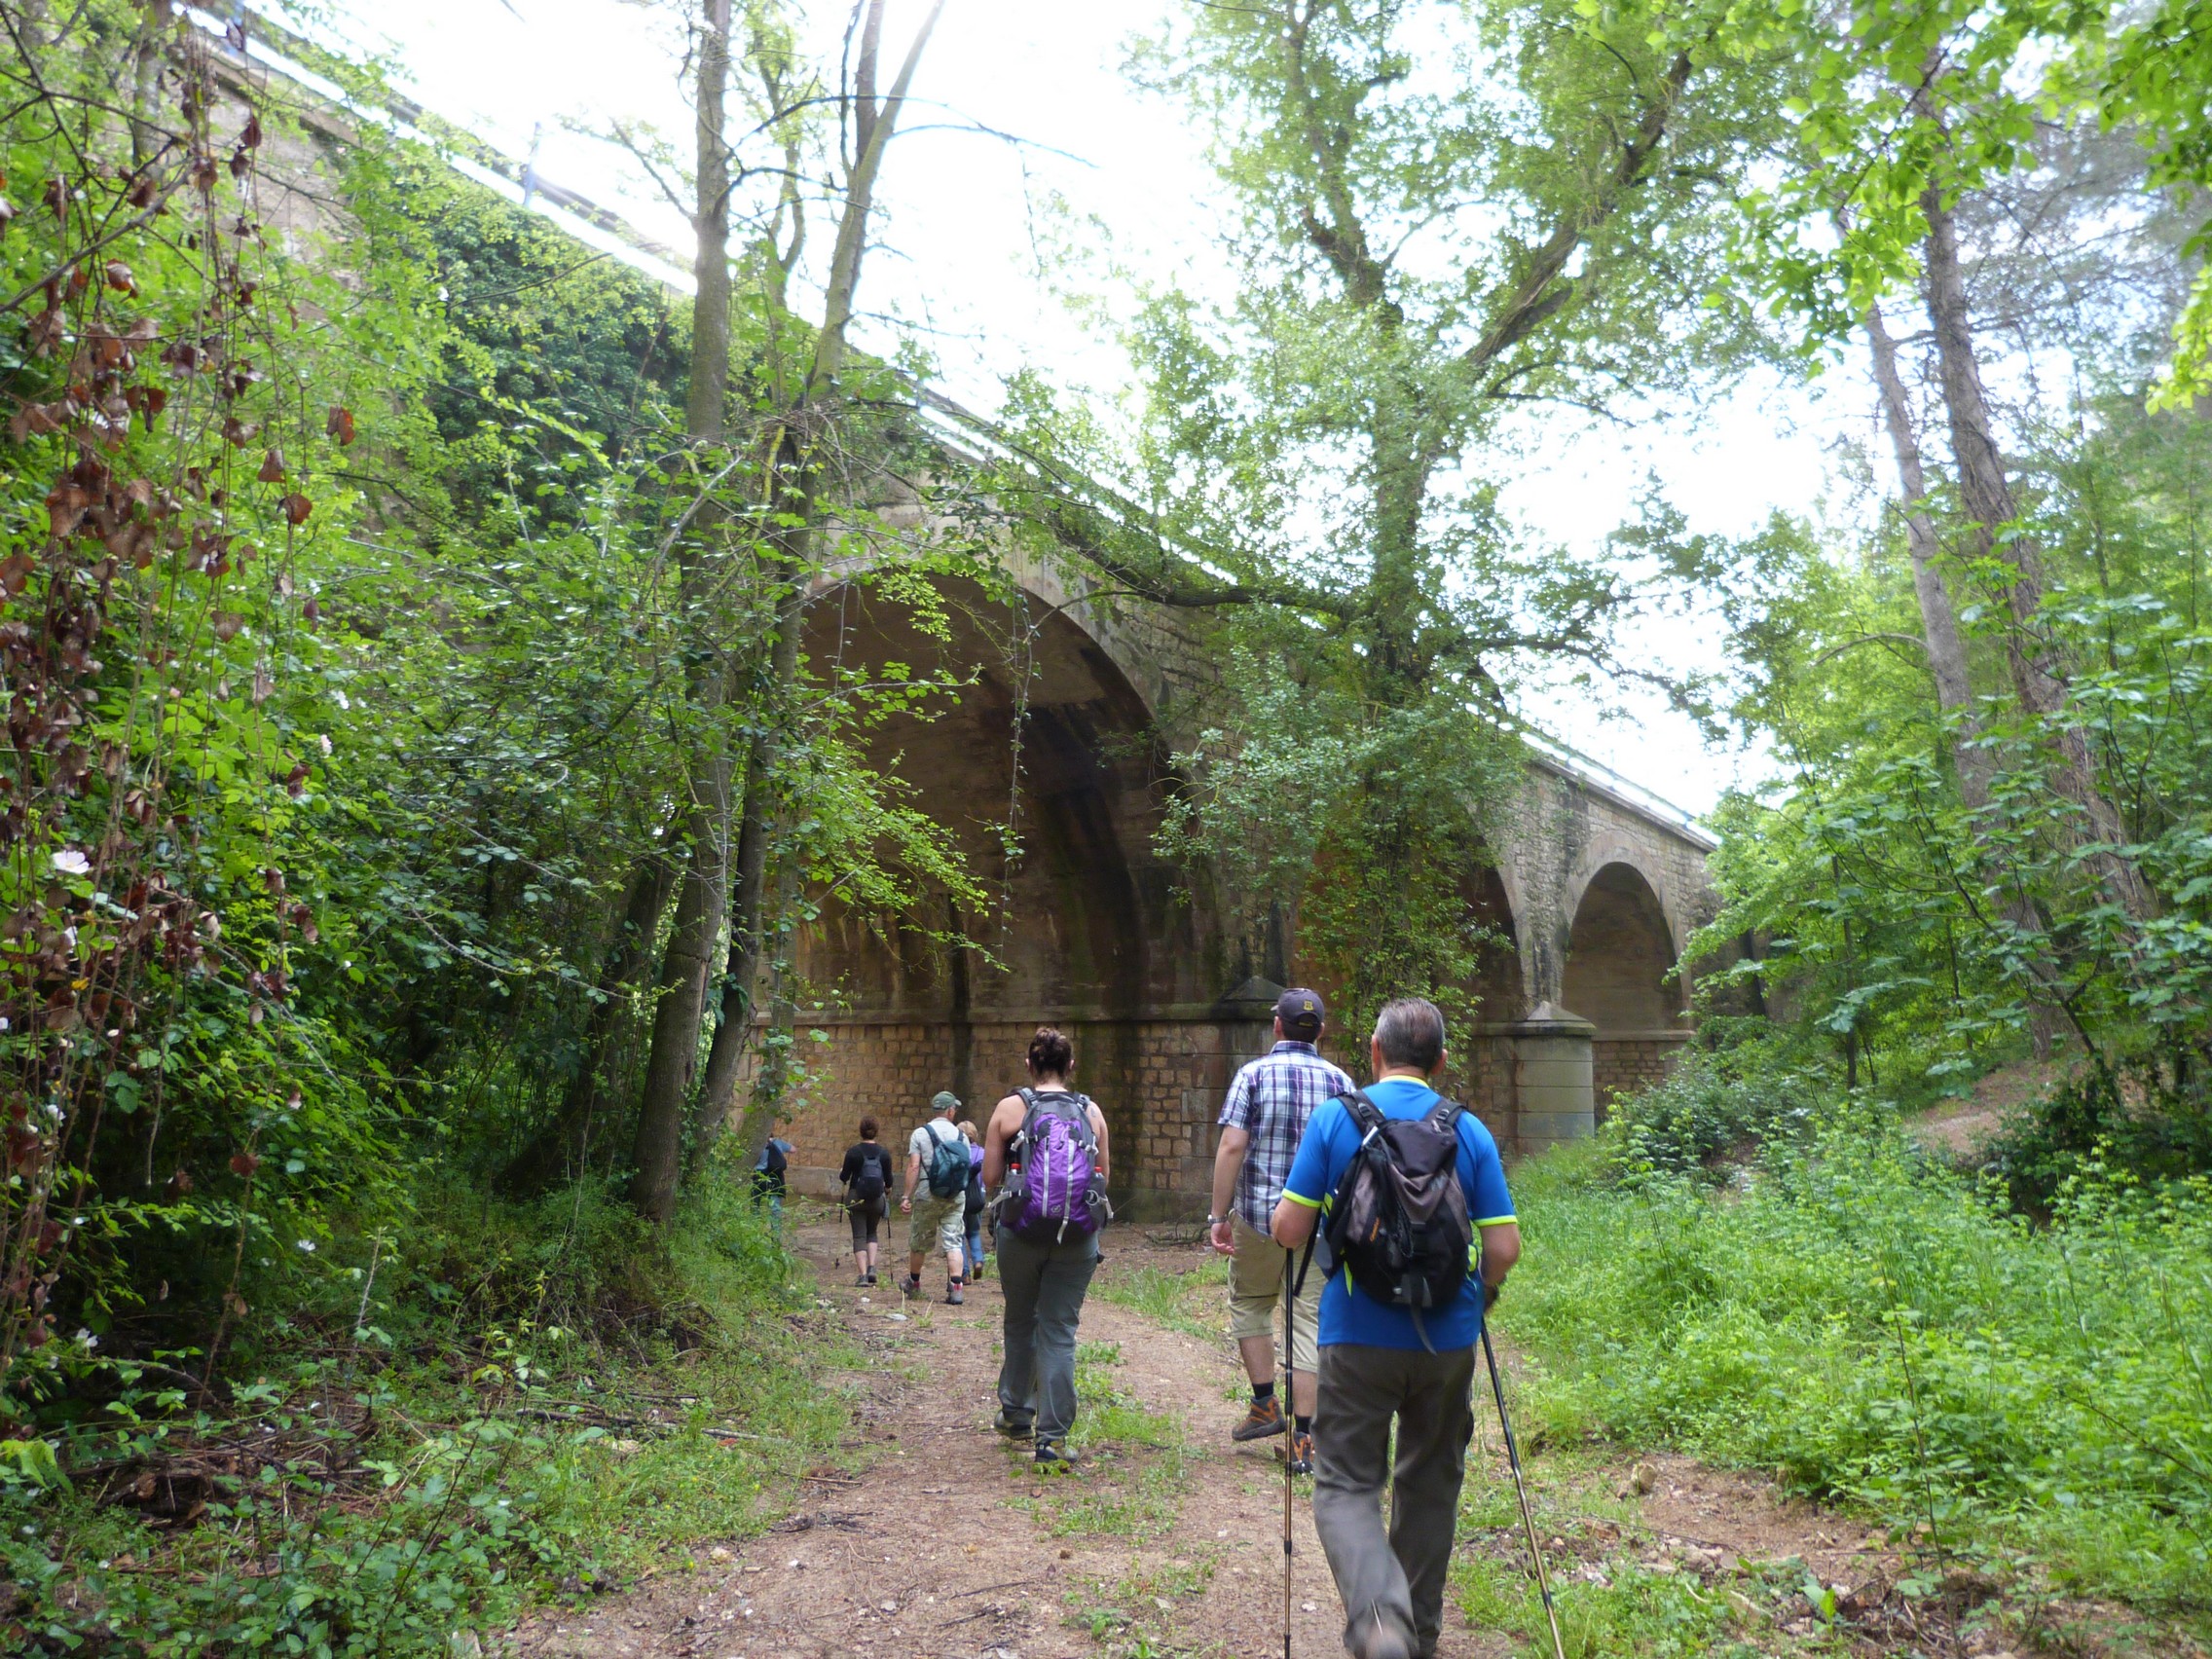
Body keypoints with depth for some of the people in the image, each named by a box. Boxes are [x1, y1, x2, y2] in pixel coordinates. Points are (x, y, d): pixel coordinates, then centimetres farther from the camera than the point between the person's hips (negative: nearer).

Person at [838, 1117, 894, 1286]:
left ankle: (863, 1275, -9)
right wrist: (887, 1190, 27)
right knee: (872, 1233, 20)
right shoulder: (884, 1153, 0)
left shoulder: (853, 1151, -7)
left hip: (856, 1198, -2)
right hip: (877, 1199, 2)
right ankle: (872, 1267, 2)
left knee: (859, 1236, 2)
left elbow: (843, 1177, -2)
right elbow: (888, 1180, 5)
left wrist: (840, 1172, 20)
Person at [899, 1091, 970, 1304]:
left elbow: (914, 1167, -9)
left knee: (919, 1242, 15)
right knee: (954, 1242, 1)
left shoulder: (920, 1133, -3)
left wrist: (906, 1196, -7)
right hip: (956, 1198, 1)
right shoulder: (960, 1135, 3)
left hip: (928, 1197, -1)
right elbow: (966, 1167, 5)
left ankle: (913, 1283, 31)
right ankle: (956, 1288, -9)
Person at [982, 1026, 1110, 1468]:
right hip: (1078, 1237, 1)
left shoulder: (1010, 1108, -3)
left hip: (1021, 1231, 0)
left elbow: (990, 1177, -3)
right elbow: (1103, 1178, 6)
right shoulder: (1092, 1112, 2)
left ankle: (1016, 1414, 35)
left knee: (1020, 1322, 20)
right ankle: (1052, 1438, 1)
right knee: (1060, 1332, 5)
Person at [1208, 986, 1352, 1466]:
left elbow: (1232, 1146, -12)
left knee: (1248, 1303, 20)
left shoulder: (1253, 1075, -5)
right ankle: (1303, 1437, 6)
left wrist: (1218, 1216, -8)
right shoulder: (1339, 1081, 3)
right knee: (1310, 1319, 6)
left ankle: (1265, 1404, 19)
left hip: (1257, 1214, -2)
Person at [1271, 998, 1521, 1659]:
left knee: (1345, 1485, 5)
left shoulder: (1335, 1118, -8)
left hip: (1359, 1337, -3)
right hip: (1448, 1339, 3)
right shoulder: (1469, 1130, -2)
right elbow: (1504, 1247, -4)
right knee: (1430, 1485, 20)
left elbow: (1289, 1230, -10)